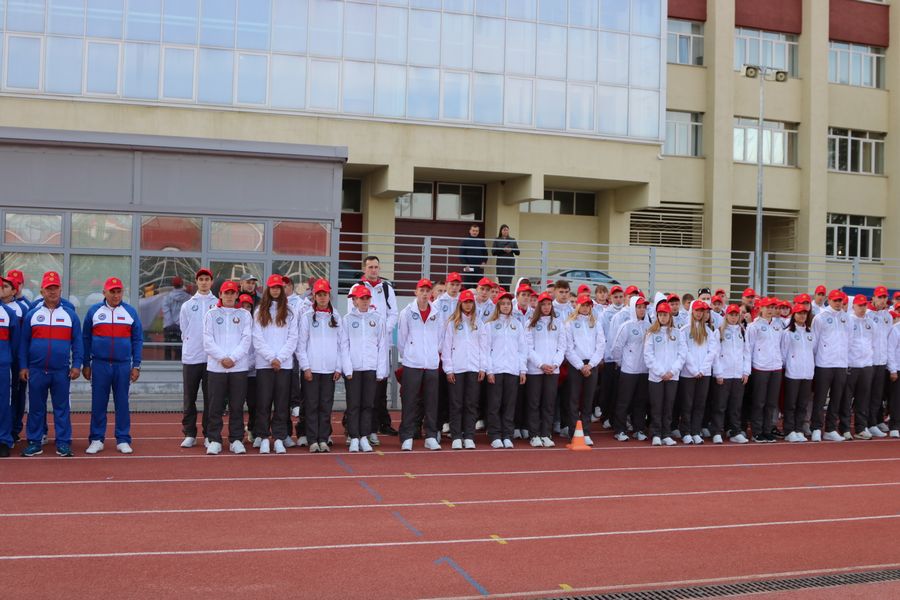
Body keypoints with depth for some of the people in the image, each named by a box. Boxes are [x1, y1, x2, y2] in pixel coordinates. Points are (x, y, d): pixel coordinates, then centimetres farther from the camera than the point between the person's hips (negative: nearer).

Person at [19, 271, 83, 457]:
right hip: (36, 370, 1)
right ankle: (34, 443, 15)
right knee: (36, 407, 7)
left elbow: (77, 342, 4)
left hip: (62, 371, -1)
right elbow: (24, 342, 8)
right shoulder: (32, 314, 7)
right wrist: (23, 367, 2)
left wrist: (76, 365, -3)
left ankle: (63, 443, 9)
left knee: (62, 408, 4)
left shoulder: (70, 314, 6)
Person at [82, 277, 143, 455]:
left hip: (123, 365, 0)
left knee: (122, 403, 4)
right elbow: (86, 339, 7)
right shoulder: (94, 311, 4)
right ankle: (96, 440, 12)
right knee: (98, 403, 4)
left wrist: (136, 365, 1)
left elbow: (137, 340, 6)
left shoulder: (130, 312, 5)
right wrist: (86, 364, 4)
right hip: (100, 365, 0)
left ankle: (123, 440, 11)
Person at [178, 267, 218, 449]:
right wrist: (191, 347, 6)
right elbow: (184, 331, 13)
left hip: (212, 357, -1)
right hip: (191, 358, 1)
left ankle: (209, 434, 10)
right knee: (189, 398, 5)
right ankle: (189, 434, 13)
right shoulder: (187, 305, 9)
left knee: (210, 398, 3)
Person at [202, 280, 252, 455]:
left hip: (239, 367, 0)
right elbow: (208, 340, 0)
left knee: (237, 406, 4)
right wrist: (222, 358, -12)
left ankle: (236, 440, 12)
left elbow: (246, 340, 0)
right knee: (216, 406, 2)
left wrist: (233, 358, -12)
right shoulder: (211, 314, 9)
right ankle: (214, 440, 9)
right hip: (216, 367, 0)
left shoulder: (244, 315, 9)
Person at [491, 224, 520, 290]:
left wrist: (511, 250, -10)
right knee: (501, 282, -6)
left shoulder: (513, 240, 12)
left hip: (510, 264, 1)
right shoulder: (497, 240, 7)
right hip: (500, 264, -1)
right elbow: (493, 252, -2)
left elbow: (517, 252, 9)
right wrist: (503, 250, -14)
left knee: (508, 282, -5)